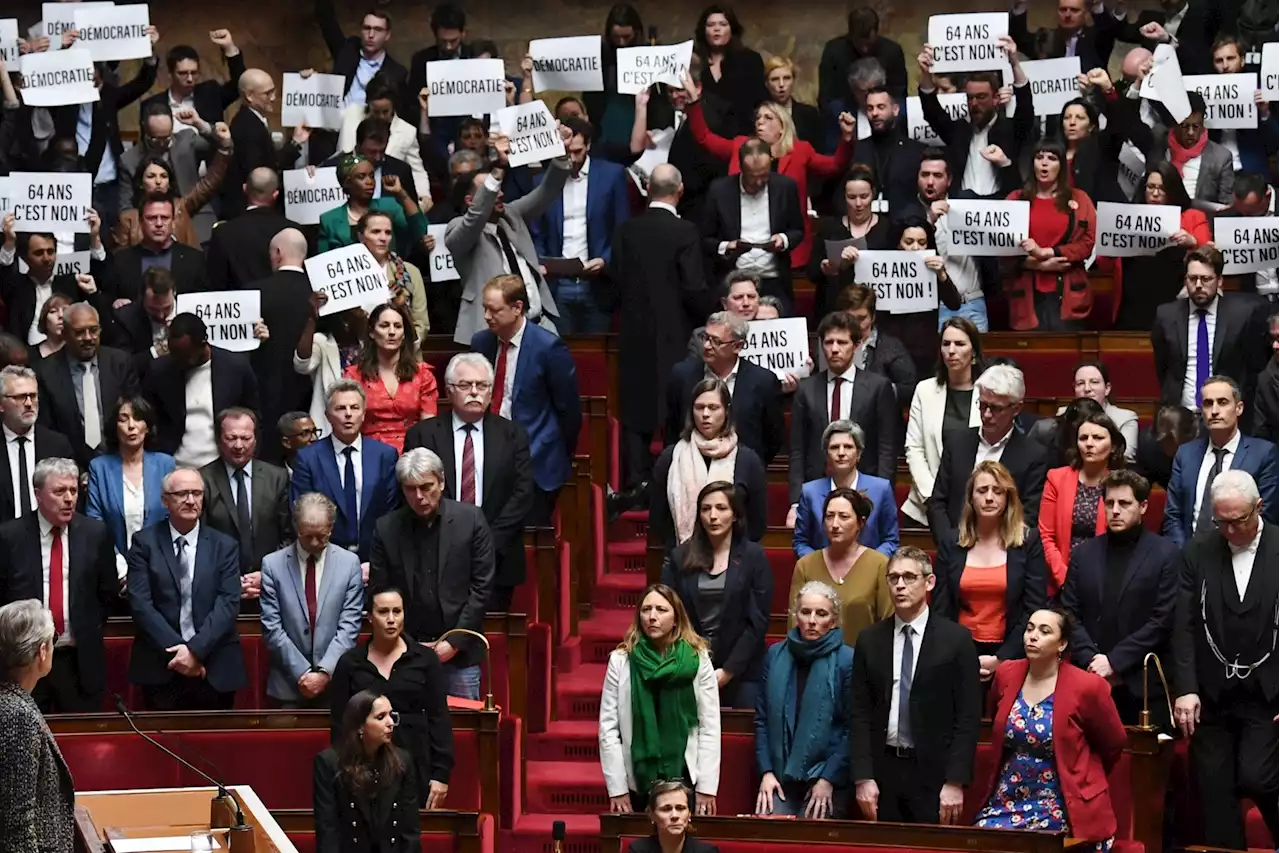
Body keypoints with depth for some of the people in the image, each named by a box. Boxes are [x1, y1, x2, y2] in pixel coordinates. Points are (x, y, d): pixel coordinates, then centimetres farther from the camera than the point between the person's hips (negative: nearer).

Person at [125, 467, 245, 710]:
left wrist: (195, 650, -15)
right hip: (160, 670, -1)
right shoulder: (145, 542, 4)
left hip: (214, 671, 1)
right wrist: (176, 649, -13)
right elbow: (140, 603, -4)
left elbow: (228, 603, -3)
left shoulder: (224, 546, 7)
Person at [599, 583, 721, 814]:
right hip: (637, 781, 0)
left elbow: (710, 726, -1)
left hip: (685, 778, 0)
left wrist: (707, 788, -6)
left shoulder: (698, 659, 0)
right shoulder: (621, 660, 0)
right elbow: (608, 728, -1)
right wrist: (617, 789, -5)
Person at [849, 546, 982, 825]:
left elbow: (968, 716, -3)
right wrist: (862, 778, -3)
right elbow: (859, 714, 7)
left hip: (933, 772, -2)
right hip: (883, 768, 2)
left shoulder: (956, 639, 0)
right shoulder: (870, 640, 8)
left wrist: (955, 782, -9)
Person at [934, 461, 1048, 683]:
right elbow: (941, 610, 5)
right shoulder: (950, 545, 7)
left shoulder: (1029, 542, 1)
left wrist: (1000, 659, -11)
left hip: (1009, 657, -2)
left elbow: (1035, 610, -4)